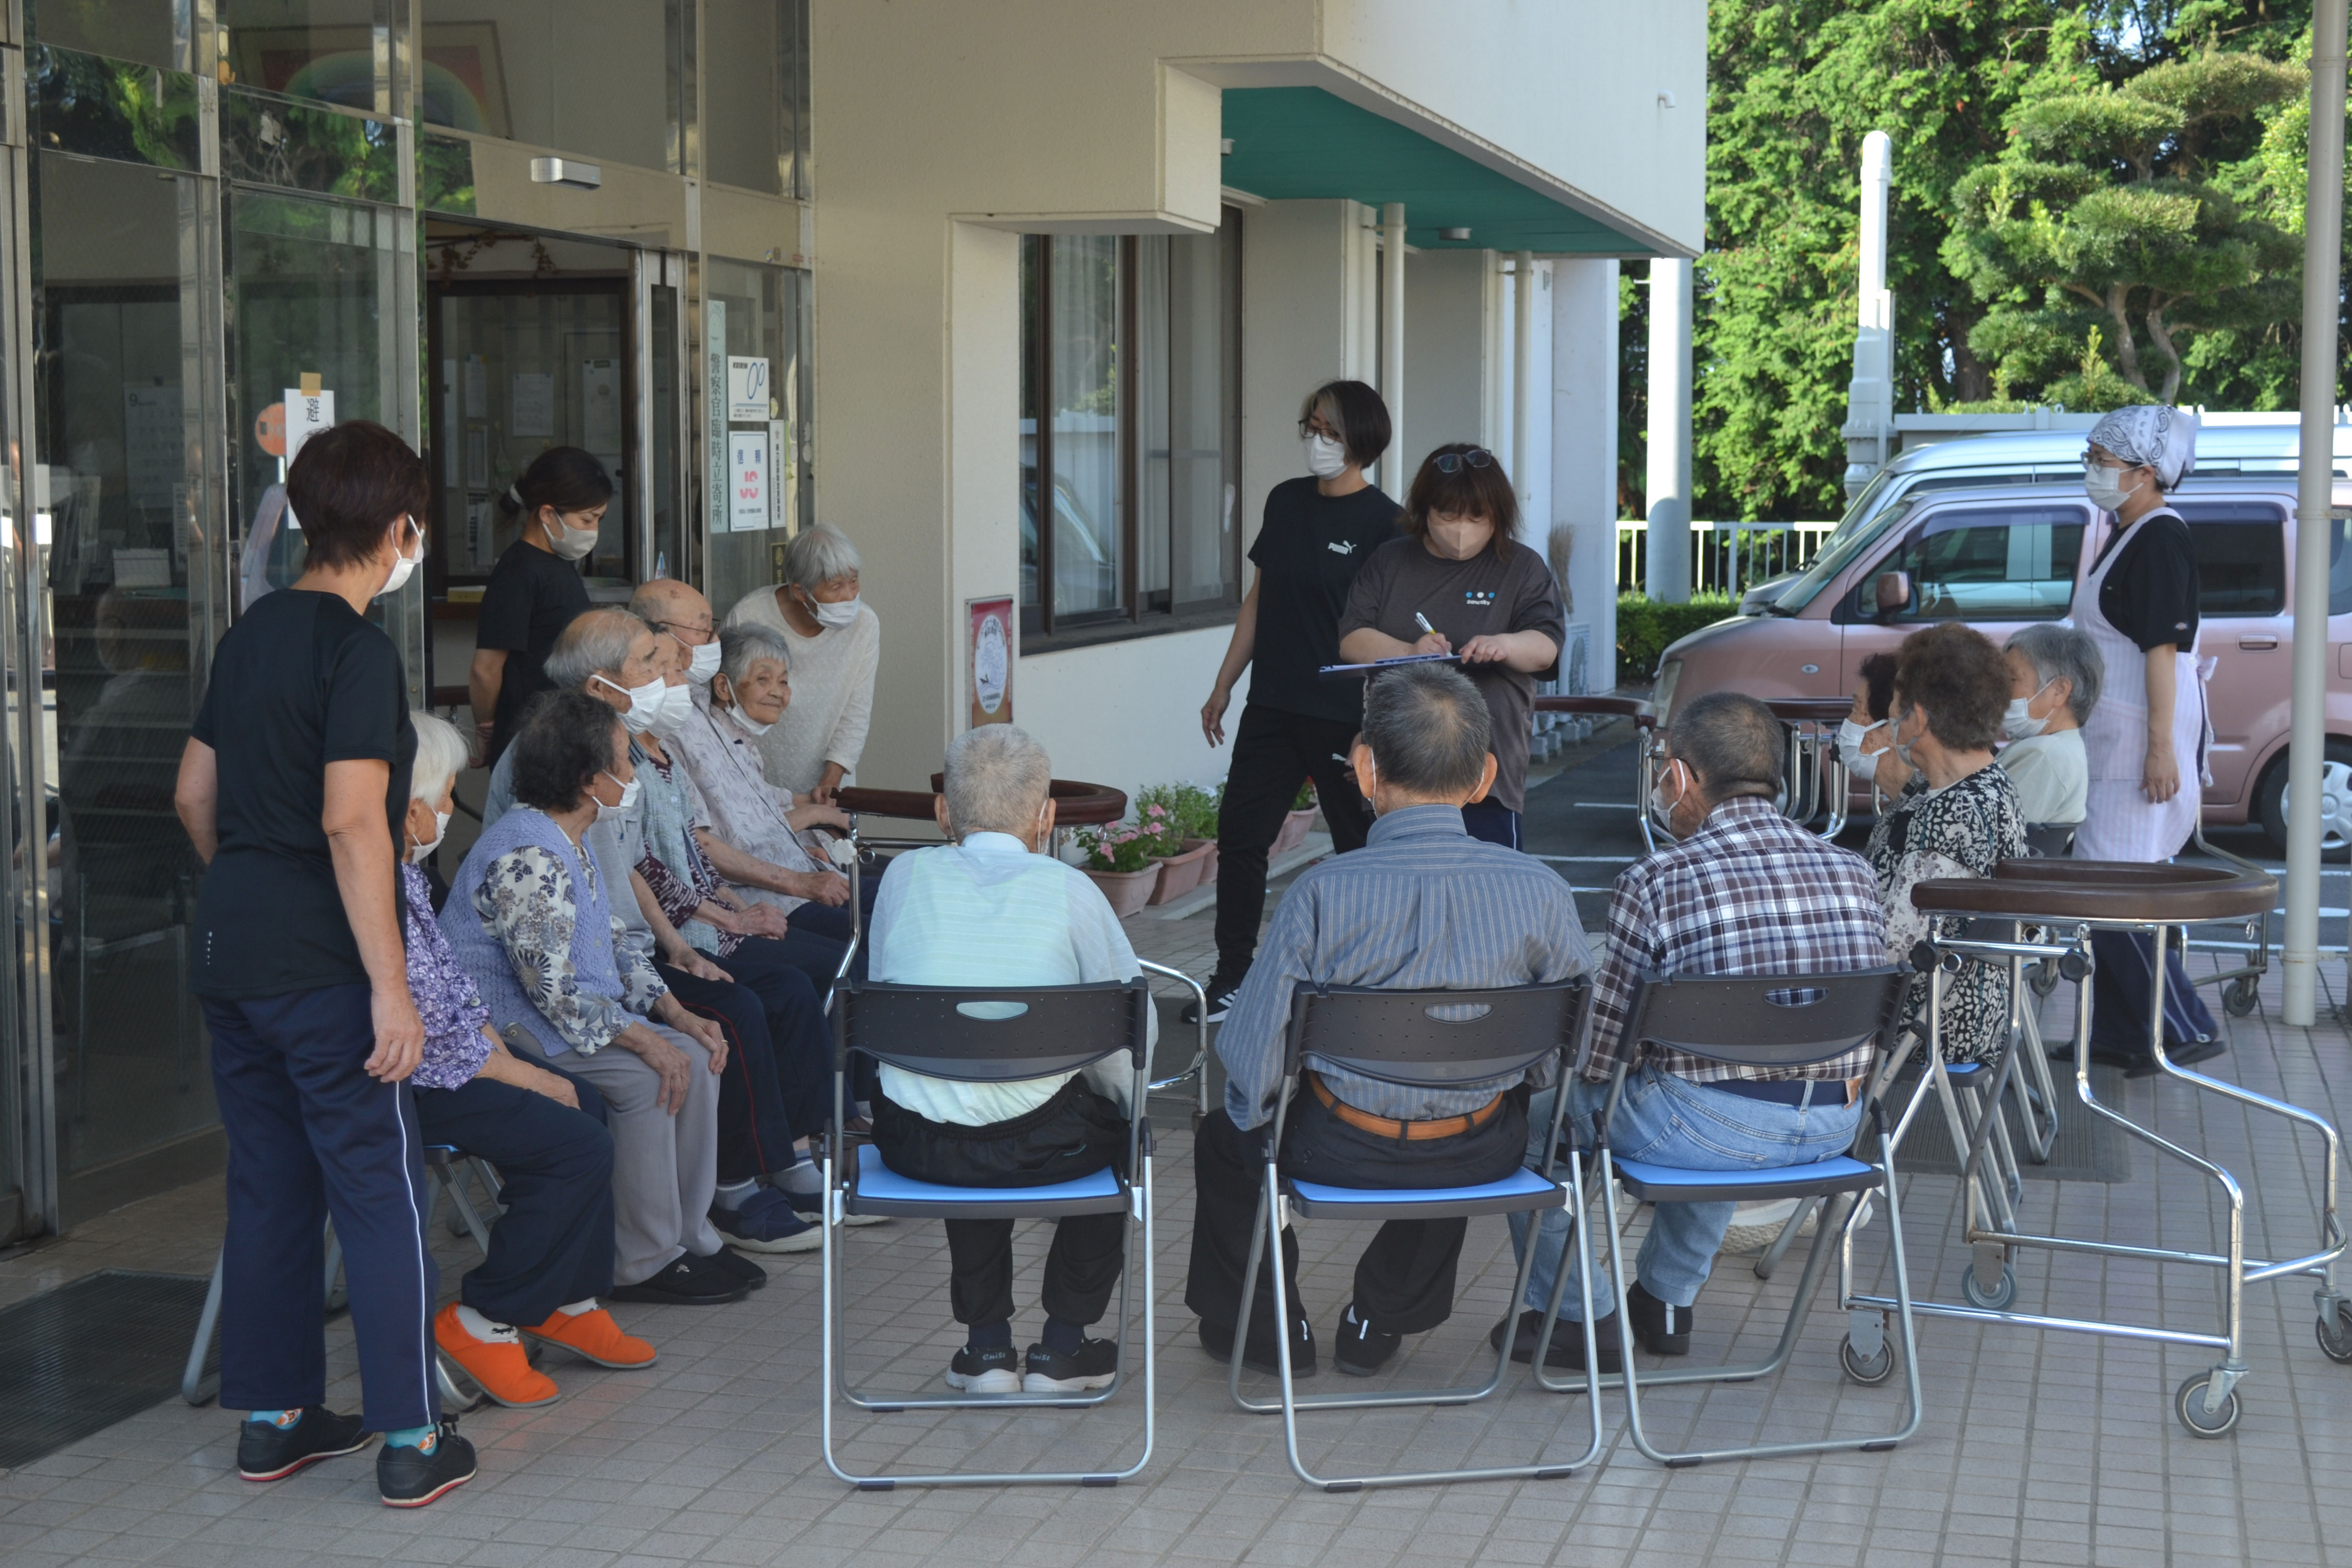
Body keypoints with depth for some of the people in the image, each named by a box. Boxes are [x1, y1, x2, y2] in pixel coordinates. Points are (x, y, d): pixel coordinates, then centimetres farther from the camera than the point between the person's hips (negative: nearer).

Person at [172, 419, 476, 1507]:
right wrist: (392, 986, -21)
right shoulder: (359, 650, -14)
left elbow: (194, 796, 18)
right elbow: (351, 821, -22)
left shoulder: (251, 632, 11)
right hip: (318, 962, -8)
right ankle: (410, 1441, 4)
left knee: (270, 1185, 15)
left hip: (228, 952, 8)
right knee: (381, 1192, 0)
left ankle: (272, 1416, 23)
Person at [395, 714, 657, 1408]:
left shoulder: (401, 870, 7)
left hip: (432, 1058, 11)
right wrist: (528, 1079, -11)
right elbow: (433, 1033, -23)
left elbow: (452, 983, 15)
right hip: (404, 1081, -11)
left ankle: (569, 1300, 19)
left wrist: (505, 1056, 4)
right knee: (579, 1145, -15)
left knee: (584, 1102, 12)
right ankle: (485, 1322, -2)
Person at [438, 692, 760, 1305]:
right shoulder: (527, 856, -23)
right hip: (500, 1031, -10)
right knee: (645, 1074, -24)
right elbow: (555, 988, -26)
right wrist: (643, 1039, -24)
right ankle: (641, 1265, -13)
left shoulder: (572, 845, 11)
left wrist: (676, 1015, 3)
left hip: (568, 1012, 10)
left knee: (692, 1056, -2)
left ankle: (688, 1235, 4)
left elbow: (613, 949, 16)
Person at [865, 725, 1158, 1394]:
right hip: (1034, 1148, -3)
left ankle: (987, 1344, 32)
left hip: (910, 1143, 3)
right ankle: (1062, 1347, 26)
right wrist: (1122, 1099, 24)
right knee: (1119, 1127, 28)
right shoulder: (1069, 889, -1)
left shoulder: (907, 874, 5)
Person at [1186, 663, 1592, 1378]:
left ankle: (1262, 1327, 45)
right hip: (1480, 1158, 2)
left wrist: (1252, 1118, 6)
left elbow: (1253, 1052, -16)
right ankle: (1381, 1322, 49)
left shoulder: (1322, 894, -22)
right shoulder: (1538, 891, -16)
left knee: (1223, 1137, 30)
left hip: (1343, 1156, -2)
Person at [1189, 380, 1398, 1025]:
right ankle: (1232, 978, 13)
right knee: (1240, 833, 4)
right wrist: (1224, 684, 16)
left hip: (1345, 715, -6)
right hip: (1274, 705, 6)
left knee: (1361, 849, 5)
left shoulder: (1383, 523, -9)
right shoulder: (1287, 501, 9)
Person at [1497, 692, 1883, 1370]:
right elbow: (1864, 1023, 12)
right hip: (1835, 1128, 6)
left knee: (1527, 1123, 20)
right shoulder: (1854, 873, 3)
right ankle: (1665, 1301, 48)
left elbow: (1601, 1052, -8)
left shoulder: (1652, 882, -12)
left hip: (1710, 1126, -6)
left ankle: (1576, 1317, 29)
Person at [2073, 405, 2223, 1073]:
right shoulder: (2128, 536, 16)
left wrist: (2161, 748, -25)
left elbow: (2164, 648, -21)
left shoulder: (2160, 539, -15)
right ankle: (2118, 1035, 17)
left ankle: (2186, 1030, -5)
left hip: (2144, 738, -10)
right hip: (2116, 739, 10)